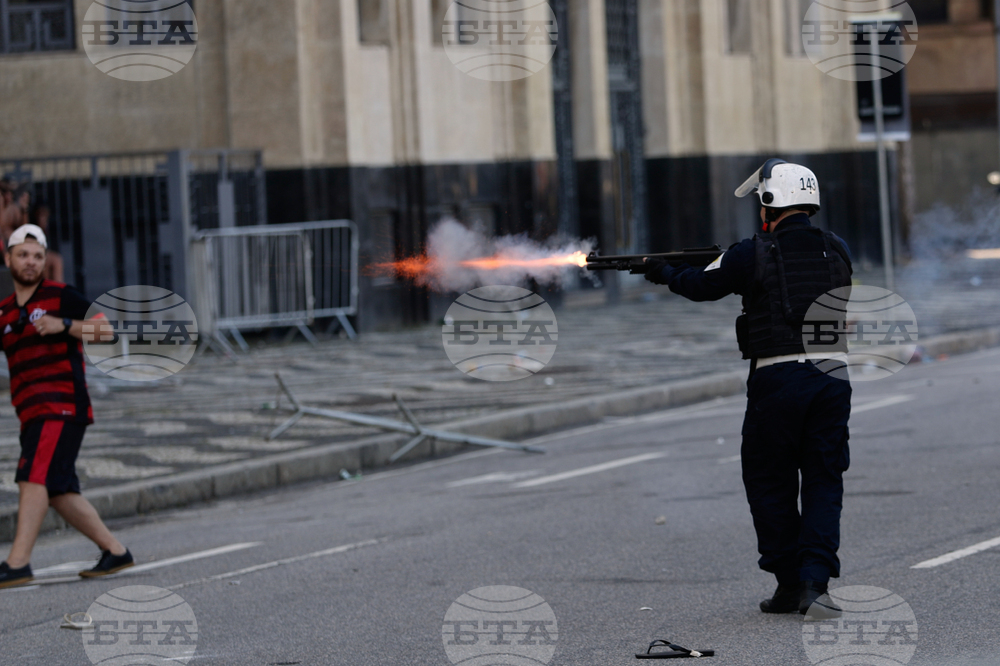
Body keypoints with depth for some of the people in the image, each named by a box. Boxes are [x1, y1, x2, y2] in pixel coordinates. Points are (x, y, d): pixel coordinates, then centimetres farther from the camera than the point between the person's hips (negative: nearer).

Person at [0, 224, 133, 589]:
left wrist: (64, 324, -20)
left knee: (34, 476, -19)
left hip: (63, 406, -7)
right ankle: (115, 551, 19)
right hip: (32, 413, 7)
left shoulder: (61, 296, 0)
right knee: (58, 490, 8)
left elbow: (105, 328, -8)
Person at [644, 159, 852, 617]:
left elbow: (701, 286, 11)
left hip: (778, 376, -3)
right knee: (824, 481, 7)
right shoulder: (837, 250, 8)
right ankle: (815, 580, -7)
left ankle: (789, 583, 9)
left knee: (769, 480, 10)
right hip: (833, 374, 3)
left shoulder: (754, 254, -4)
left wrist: (663, 273, 31)